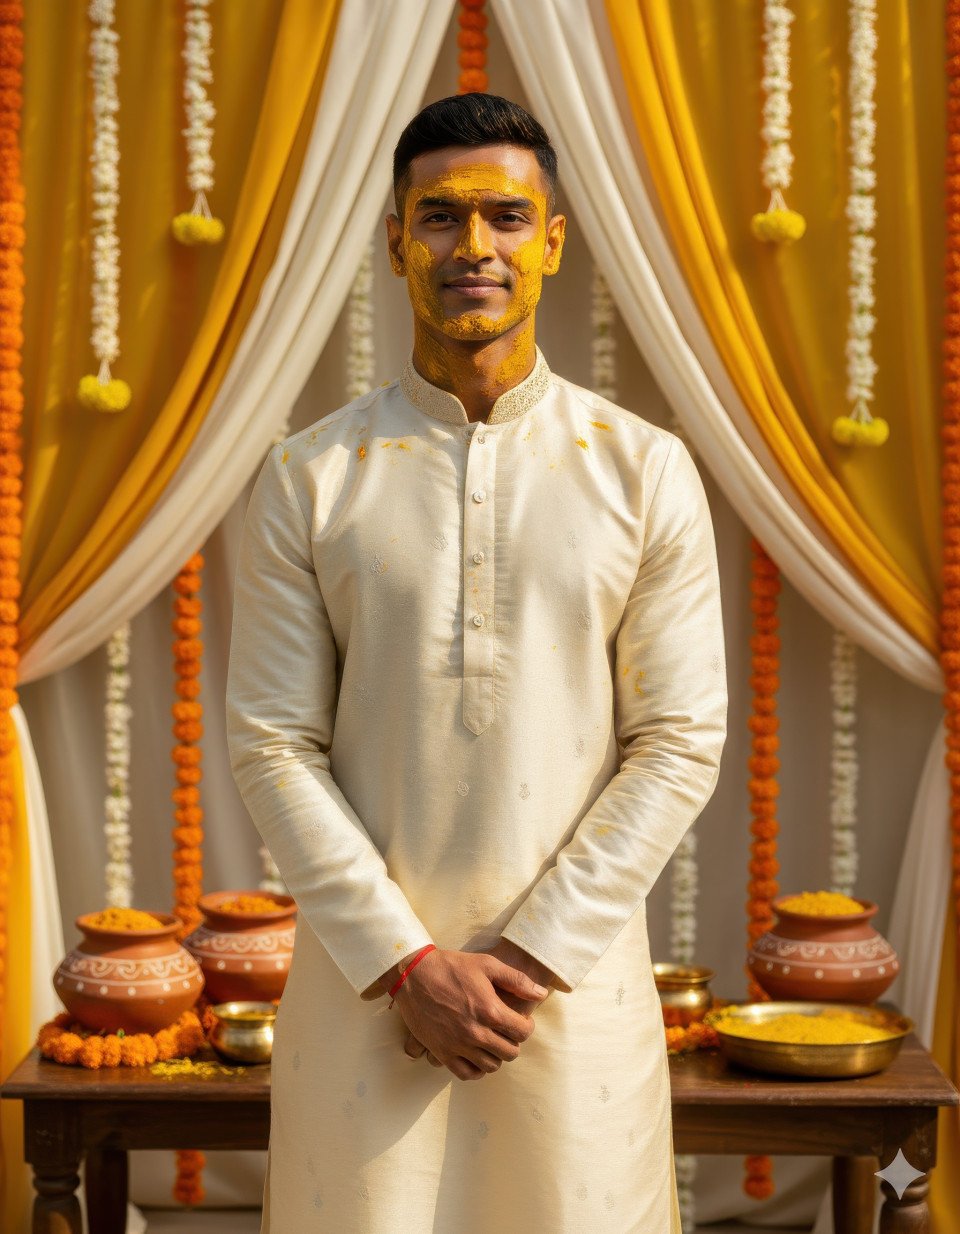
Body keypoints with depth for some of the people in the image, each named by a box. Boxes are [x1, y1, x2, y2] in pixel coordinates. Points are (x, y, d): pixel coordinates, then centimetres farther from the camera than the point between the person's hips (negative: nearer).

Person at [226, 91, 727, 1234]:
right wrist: (407, 963, -10)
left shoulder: (645, 473, 0)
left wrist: (534, 956, -9)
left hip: (578, 972, 0)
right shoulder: (308, 479, 0)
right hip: (364, 971, 0)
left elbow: (680, 744, -2)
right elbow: (273, 745, -3)